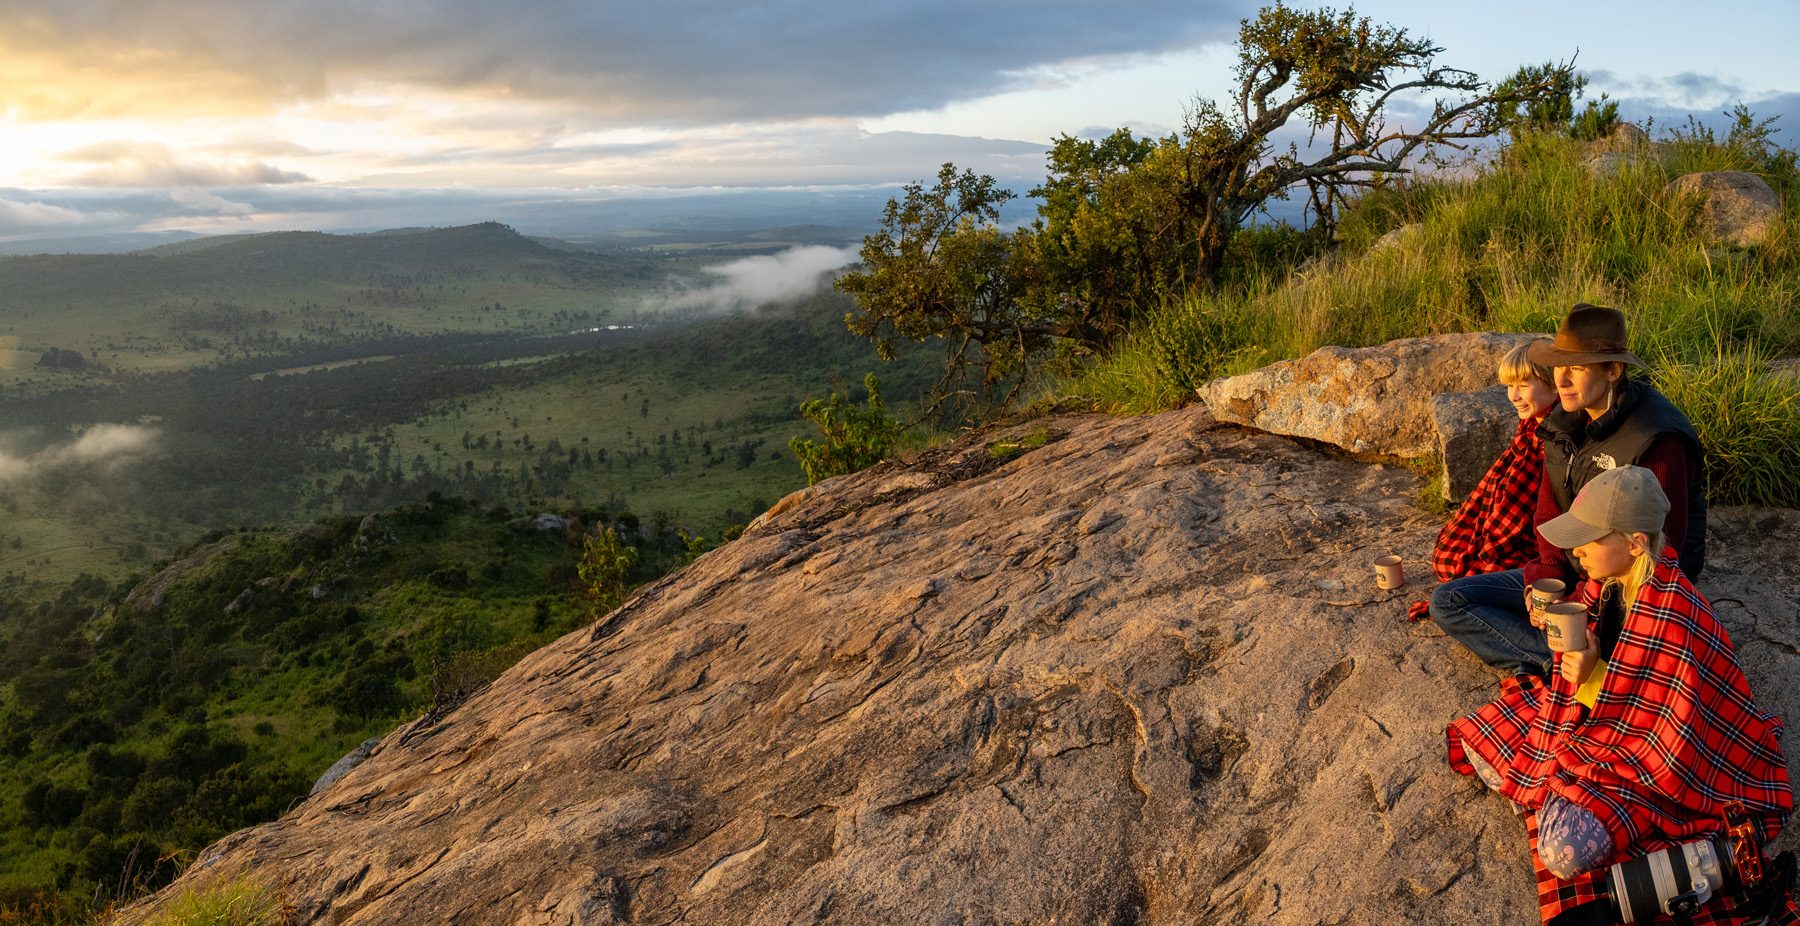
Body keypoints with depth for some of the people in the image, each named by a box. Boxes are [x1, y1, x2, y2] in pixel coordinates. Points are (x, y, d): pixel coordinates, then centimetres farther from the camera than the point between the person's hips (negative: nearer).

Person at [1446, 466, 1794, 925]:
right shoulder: (1606, 582, -8)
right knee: (1478, 738, 4)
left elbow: (1670, 752, -28)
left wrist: (1594, 682, -31)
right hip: (1594, 715, 8)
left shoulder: (1676, 624, -33)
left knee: (1568, 850, -28)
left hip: (1650, 766, -8)